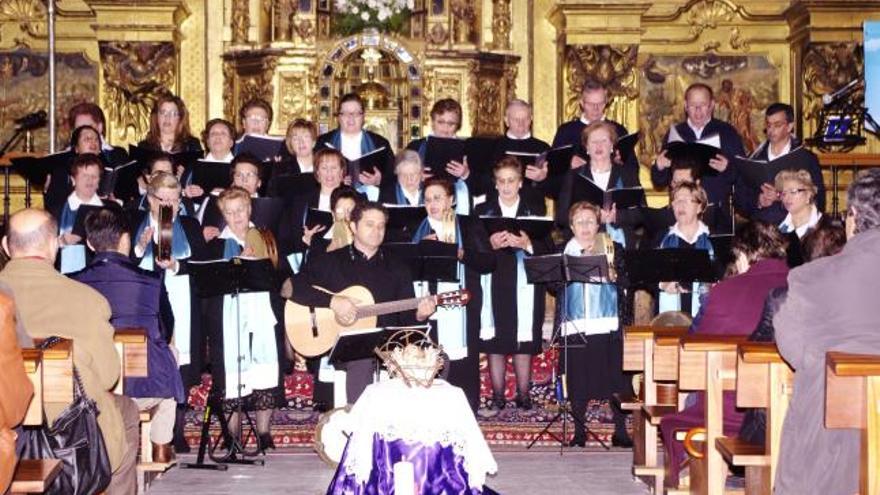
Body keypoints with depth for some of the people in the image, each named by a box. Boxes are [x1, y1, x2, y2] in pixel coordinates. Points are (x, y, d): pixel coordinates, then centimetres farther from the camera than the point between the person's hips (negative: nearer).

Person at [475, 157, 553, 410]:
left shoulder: (535, 211, 7)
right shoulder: (482, 211, 8)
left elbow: (547, 249, -1)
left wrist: (527, 244, -18)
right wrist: (490, 245, -18)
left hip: (525, 284, 0)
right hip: (494, 283, 1)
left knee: (524, 342, 1)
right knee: (494, 342, 1)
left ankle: (523, 394, 8)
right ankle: (497, 394, 9)